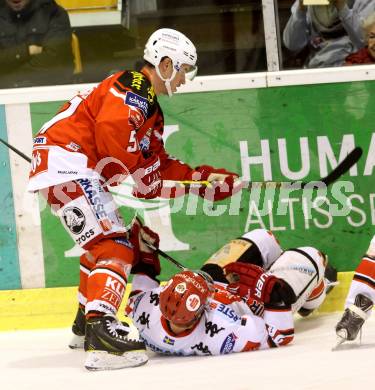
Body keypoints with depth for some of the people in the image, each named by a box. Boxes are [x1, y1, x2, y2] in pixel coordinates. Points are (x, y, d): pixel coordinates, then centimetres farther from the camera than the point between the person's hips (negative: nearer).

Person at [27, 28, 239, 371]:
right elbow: (112, 135, -25)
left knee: (104, 238, 29)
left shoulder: (149, 107, 25)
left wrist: (205, 179, 18)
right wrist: (144, 184, -14)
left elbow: (159, 165, 25)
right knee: (115, 245, -20)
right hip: (65, 162, -11)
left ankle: (85, 322, 40)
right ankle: (100, 328, -36)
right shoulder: (133, 89, -9)